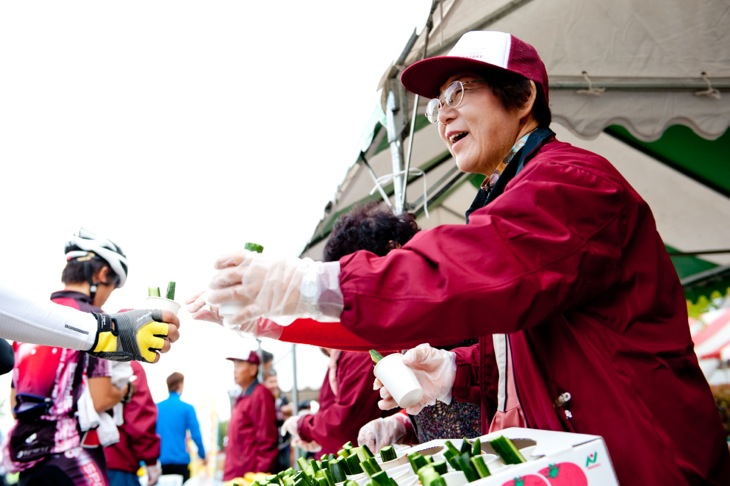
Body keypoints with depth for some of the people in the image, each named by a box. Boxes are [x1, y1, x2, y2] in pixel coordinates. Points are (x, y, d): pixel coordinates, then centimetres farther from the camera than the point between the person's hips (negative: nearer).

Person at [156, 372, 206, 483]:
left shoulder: (156, 407, 4)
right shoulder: (187, 408, -6)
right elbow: (196, 435, -7)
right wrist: (202, 455, 8)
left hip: (160, 461, 4)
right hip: (180, 460, -3)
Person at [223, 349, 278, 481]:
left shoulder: (260, 395, -10)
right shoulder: (242, 398, 15)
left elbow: (267, 440, -16)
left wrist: (259, 474, -18)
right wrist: (228, 473, 18)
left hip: (251, 475, -8)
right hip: (235, 475, 9)